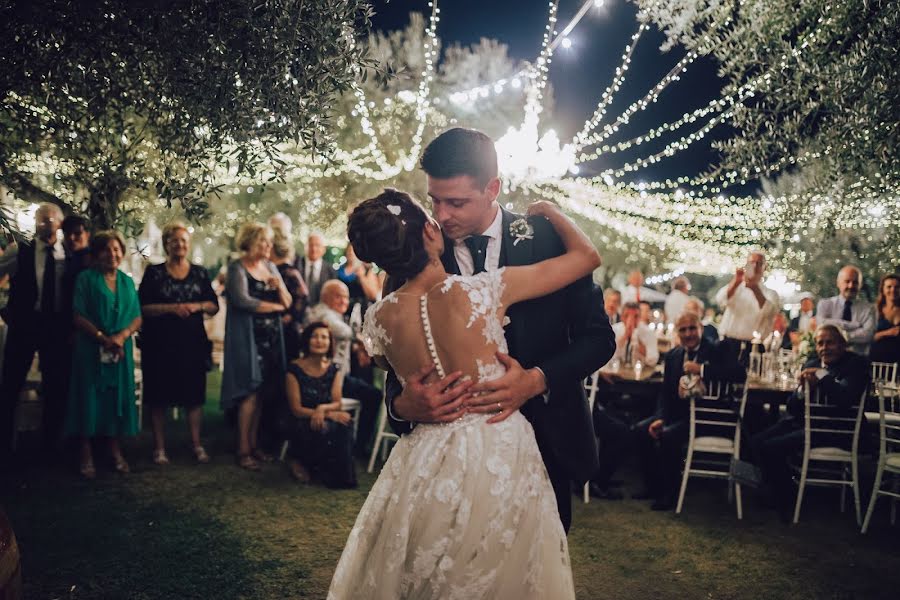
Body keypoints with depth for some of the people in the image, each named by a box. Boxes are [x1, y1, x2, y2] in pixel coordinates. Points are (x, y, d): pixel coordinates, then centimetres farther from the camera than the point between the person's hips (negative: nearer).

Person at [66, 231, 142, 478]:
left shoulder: (127, 281, 12)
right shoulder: (86, 279, 1)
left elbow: (137, 318, 7)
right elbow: (78, 317, -7)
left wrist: (122, 336, -12)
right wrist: (103, 338, -16)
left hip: (121, 350, 3)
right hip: (90, 350, -3)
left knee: (117, 398, 6)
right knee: (90, 398, -1)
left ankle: (116, 451, 15)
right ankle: (87, 455, 7)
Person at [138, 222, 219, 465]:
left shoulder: (200, 273, 9)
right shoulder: (154, 272, 2)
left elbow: (214, 306, 8)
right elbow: (142, 308, -5)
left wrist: (197, 306, -12)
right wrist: (172, 308, -17)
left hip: (193, 342, 2)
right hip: (160, 343, -2)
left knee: (194, 394, 5)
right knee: (159, 396, 3)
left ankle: (197, 444, 15)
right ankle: (159, 447, 13)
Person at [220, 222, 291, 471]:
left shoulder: (270, 267, 15)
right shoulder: (237, 268, -4)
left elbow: (287, 302, 12)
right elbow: (243, 301, -18)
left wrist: (279, 286, -9)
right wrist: (275, 306, -5)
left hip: (271, 337, 6)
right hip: (248, 337, -6)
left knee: (265, 392, 6)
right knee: (251, 391, -8)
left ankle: (253, 444, 16)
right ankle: (243, 450, 0)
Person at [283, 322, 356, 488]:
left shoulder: (334, 369, 5)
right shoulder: (295, 369, -7)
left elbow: (337, 403, 0)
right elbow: (296, 409, -11)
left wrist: (322, 409, -25)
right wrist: (330, 414, -21)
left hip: (324, 421, 3)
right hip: (301, 425, -3)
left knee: (345, 424, -30)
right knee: (325, 428, -35)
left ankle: (341, 476, -9)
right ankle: (299, 461, -4)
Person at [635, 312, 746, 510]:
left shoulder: (716, 351, -7)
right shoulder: (673, 355, 9)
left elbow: (740, 374, -25)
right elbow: (665, 392, 11)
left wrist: (702, 370, -29)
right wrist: (660, 418, -7)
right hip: (677, 413, 7)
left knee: (668, 435, -29)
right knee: (641, 429, -10)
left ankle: (669, 493, -11)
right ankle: (653, 486, 6)